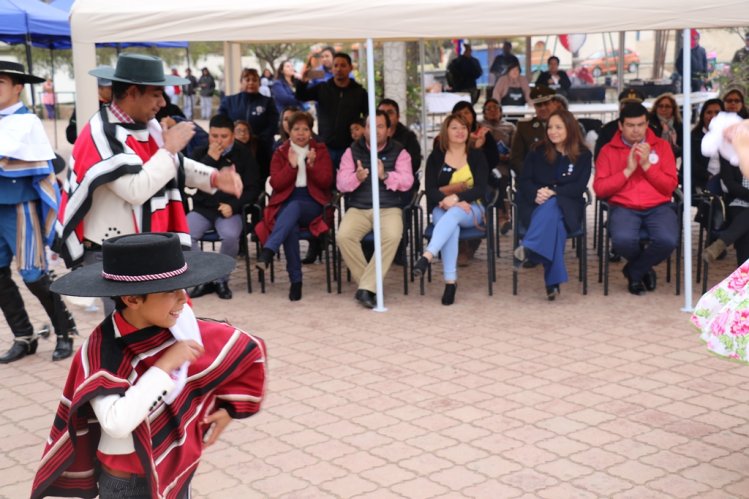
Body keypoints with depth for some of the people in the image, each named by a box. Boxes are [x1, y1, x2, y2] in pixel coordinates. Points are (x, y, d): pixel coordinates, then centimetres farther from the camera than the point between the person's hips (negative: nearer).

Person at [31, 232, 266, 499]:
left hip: (177, 472, 4)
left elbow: (249, 350, 3)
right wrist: (164, 366, -30)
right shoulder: (101, 350, -21)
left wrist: (228, 407, -2)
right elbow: (117, 423, -33)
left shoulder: (184, 329, -10)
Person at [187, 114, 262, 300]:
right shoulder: (200, 153, 11)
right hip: (202, 209, 2)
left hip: (230, 210, -2)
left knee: (231, 236, -34)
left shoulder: (244, 155, 4)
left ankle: (221, 280, -9)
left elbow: (254, 188, 1)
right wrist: (210, 158, -11)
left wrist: (233, 206, -13)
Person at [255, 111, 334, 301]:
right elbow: (276, 184, 1)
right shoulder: (280, 153, 14)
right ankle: (295, 280, -35)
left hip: (312, 204, 0)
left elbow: (326, 182, 2)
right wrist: (291, 166, -12)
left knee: (294, 207, -38)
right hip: (285, 204, 1)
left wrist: (312, 166, -13)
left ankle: (268, 252, -51)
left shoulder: (320, 151, 13)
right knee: (290, 226, -36)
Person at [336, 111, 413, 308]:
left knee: (392, 236, -34)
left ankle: (366, 288, -28)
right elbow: (341, 184, 2)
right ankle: (367, 284, -12)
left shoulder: (399, 152, 7)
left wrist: (385, 175, -25)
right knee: (343, 236, -28)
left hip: (389, 208, -1)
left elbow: (407, 182, -6)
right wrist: (357, 177, -21)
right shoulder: (352, 151, 11)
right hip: (358, 209, 2)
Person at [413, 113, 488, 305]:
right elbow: (430, 190, -1)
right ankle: (450, 280, -43)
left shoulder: (477, 156, 7)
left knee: (454, 214, -37)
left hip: (471, 208, 0)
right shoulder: (436, 157, 8)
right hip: (443, 208, 1)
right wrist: (445, 200, -22)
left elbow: (480, 188, -5)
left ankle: (427, 256, -55)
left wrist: (456, 198, -22)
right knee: (451, 226, -36)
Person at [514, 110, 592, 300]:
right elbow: (523, 181, 4)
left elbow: (579, 187, -5)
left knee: (551, 206, -38)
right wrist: (536, 194, -19)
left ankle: (528, 248, -58)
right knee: (553, 219, -36)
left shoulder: (583, 155, 7)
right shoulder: (538, 152, 12)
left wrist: (553, 193, -22)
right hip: (536, 205, 1)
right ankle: (553, 282, -49)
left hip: (566, 206, 0)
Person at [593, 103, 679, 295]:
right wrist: (628, 170, -10)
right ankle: (644, 269, 5)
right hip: (623, 208, -1)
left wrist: (647, 165, -9)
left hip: (658, 207, 1)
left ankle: (634, 271, 2)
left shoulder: (662, 146, 10)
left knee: (668, 240, -31)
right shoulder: (608, 150, 8)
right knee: (623, 240, -34)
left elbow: (670, 186, 2)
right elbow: (599, 189, -3)